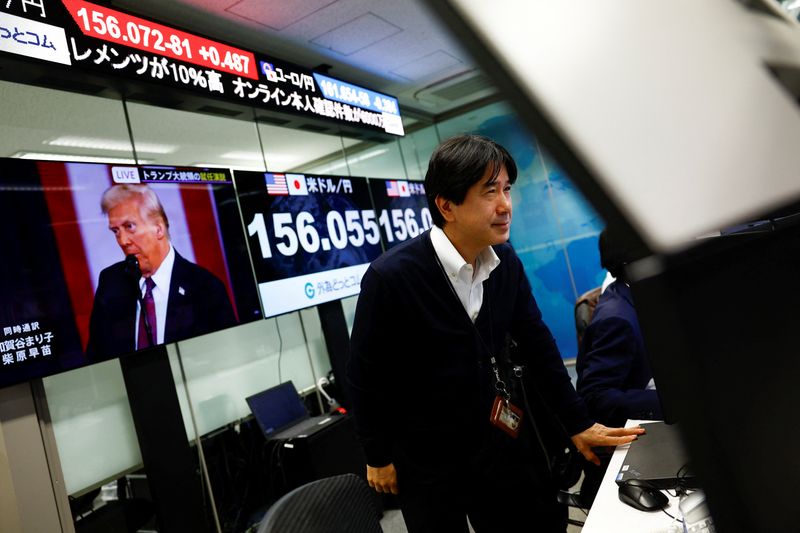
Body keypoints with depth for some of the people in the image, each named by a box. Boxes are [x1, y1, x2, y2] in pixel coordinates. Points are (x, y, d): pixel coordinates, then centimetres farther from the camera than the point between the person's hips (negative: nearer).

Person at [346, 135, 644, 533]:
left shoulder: (506, 261, -6)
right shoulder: (390, 277, -23)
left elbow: (536, 343, 3)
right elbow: (365, 376, -14)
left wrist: (578, 422, 4)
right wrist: (378, 458, -5)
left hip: (500, 437, 5)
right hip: (426, 459, -4)